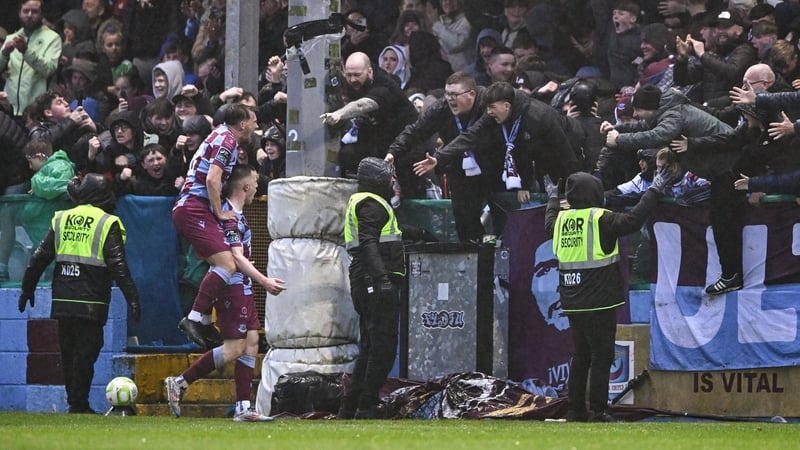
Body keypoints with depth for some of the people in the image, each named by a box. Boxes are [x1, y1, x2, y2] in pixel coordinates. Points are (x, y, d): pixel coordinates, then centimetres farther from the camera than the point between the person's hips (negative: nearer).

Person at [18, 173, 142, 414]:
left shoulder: (61, 220, 10)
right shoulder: (108, 224, -3)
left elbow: (39, 258, 10)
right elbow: (118, 266, -11)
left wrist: (27, 288, 18)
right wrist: (132, 297, -10)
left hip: (62, 301, 4)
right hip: (91, 303, -4)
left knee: (68, 353, 14)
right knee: (86, 351, -1)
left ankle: (75, 401, 19)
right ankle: (79, 405, -3)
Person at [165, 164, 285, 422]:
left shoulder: (235, 214, 16)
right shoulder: (229, 215, -15)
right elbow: (237, 258, -21)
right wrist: (265, 281, -23)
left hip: (242, 288, 10)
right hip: (232, 288, -10)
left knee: (251, 343, 5)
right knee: (235, 347, -12)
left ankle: (243, 408, 4)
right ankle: (180, 383, -7)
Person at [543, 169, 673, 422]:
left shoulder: (561, 220, 7)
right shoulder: (600, 219, -13)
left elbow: (549, 224, 30)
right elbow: (633, 220, -20)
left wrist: (553, 199, 49)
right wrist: (654, 192, -9)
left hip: (572, 304, 7)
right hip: (599, 303, -7)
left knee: (580, 357, 16)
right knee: (601, 358, -2)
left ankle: (576, 410, 17)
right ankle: (598, 412, -4)